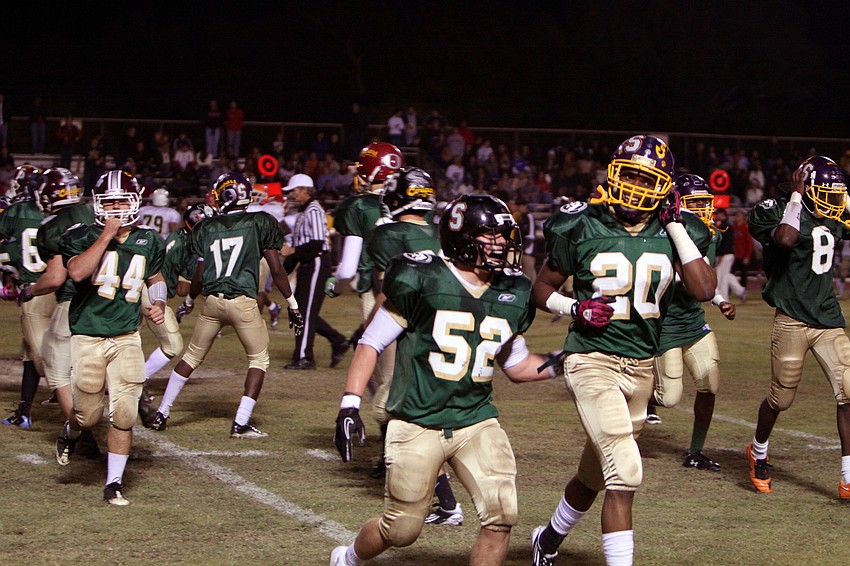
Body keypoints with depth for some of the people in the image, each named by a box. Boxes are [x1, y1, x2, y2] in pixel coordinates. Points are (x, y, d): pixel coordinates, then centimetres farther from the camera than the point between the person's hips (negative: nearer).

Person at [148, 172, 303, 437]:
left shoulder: (207, 228, 8)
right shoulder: (260, 223, 2)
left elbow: (199, 277, 10)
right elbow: (277, 271, 1)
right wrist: (293, 305, 9)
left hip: (212, 301, 3)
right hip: (244, 301, -3)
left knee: (192, 355, 20)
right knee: (259, 360, 12)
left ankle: (162, 414, 23)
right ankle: (241, 423, 2)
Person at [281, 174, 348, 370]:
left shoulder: (313, 211, -13)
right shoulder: (303, 212, 18)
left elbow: (317, 244, -22)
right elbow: (299, 245, 22)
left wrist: (293, 251, -19)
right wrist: (285, 270, 19)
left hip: (317, 264, -10)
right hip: (306, 265, 10)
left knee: (307, 311, -8)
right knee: (301, 310, 11)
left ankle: (304, 357, -5)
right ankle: (338, 341, 17)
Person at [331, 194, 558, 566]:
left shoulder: (513, 295, 6)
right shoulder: (421, 281, -11)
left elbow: (516, 364, 19)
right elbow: (371, 343, -5)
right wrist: (349, 405, -12)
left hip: (477, 422, 4)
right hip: (417, 424, -4)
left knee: (501, 517, -14)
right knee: (402, 529, 5)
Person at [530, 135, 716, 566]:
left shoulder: (673, 233, 2)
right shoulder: (582, 228, -6)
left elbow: (704, 290, -11)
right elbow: (542, 289, 4)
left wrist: (676, 227, -11)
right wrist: (575, 308, -16)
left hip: (642, 365, 5)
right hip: (592, 362, -5)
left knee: (594, 474, 19)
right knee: (625, 473, -19)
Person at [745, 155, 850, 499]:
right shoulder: (780, 211, -10)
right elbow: (785, 239, -30)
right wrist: (797, 195, -21)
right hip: (792, 319, -5)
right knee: (782, 398, 6)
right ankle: (758, 452, 36)